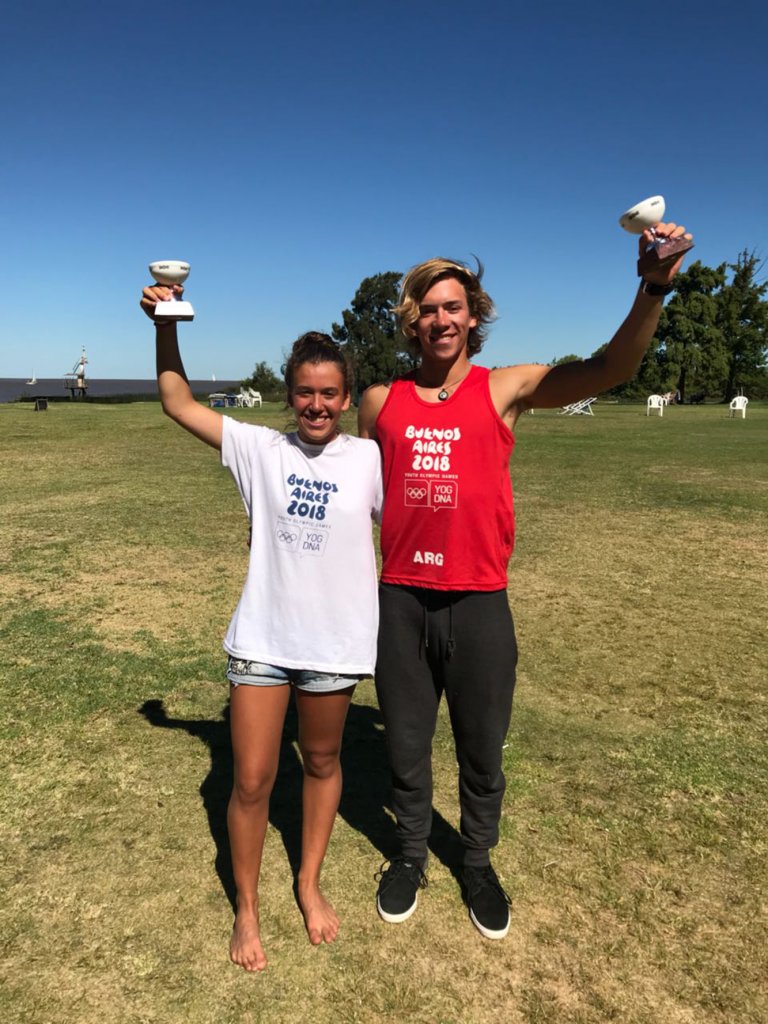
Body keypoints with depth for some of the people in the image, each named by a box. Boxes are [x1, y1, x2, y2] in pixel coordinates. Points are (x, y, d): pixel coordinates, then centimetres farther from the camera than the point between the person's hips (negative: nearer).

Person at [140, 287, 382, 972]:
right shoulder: (260, 449, -2)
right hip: (261, 639, 0)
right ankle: (246, 908, 32)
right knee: (251, 782, 7)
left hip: (336, 643, 0)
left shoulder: (368, 459, -5)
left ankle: (310, 883, 43)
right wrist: (166, 325, -6)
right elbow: (178, 403, 2)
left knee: (322, 764, 19)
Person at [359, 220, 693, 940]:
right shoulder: (381, 402, 5)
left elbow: (611, 368, -13)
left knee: (482, 752, 16)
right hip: (401, 602, 2)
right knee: (406, 746, 17)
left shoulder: (506, 389, -2)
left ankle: (479, 864, 42)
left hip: (479, 604, -1)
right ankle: (410, 856, 43)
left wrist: (653, 288, -28)